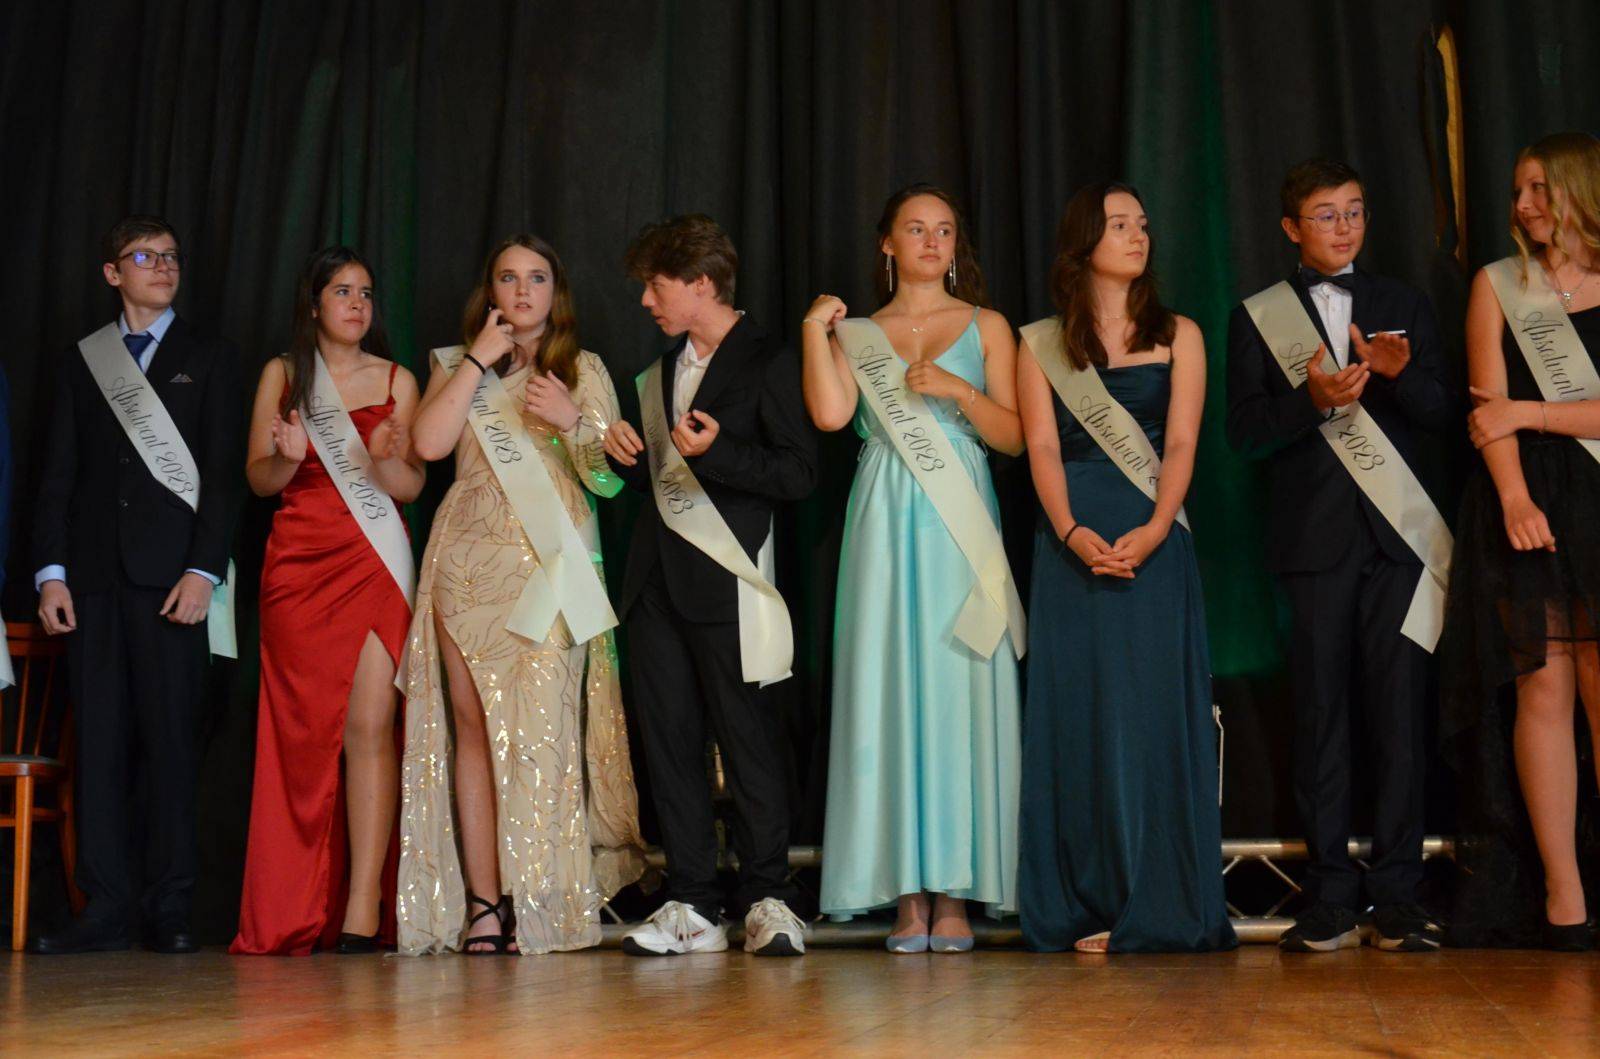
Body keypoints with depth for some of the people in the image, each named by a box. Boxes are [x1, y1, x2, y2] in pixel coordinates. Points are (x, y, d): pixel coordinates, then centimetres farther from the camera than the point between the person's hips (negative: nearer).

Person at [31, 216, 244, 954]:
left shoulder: (209, 358, 9)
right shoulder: (79, 362, 16)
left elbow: (223, 473, 1)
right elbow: (57, 475, 11)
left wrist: (203, 571, -9)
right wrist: (51, 573, 1)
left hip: (171, 573, -2)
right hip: (94, 573, 2)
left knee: (171, 738, -4)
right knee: (99, 740, 0)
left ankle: (169, 908, -1)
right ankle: (106, 906, 3)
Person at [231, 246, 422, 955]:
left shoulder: (396, 381, 12)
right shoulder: (281, 375, 13)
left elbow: (411, 486, 7)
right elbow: (257, 478, 10)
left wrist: (386, 458, -14)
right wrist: (287, 457, -11)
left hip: (374, 564, -1)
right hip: (297, 563, 1)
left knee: (369, 725, -13)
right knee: (303, 732, 0)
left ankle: (363, 909, -16)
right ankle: (299, 914, 7)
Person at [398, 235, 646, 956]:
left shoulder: (584, 371, 15)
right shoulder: (457, 367, 18)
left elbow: (611, 479, 8)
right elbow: (430, 443, -1)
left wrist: (572, 422, -9)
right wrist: (479, 359, 1)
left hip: (551, 564, -1)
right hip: (469, 562, 1)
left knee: (540, 726, -11)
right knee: (472, 723, -5)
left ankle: (538, 903, -7)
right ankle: (483, 903, -4)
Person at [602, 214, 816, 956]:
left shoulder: (767, 362, -3)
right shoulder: (664, 371, 21)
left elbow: (799, 472, -10)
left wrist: (715, 453, -20)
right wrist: (627, 455, 8)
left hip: (723, 579, -7)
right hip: (657, 576, 8)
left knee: (746, 737, -4)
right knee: (668, 740, 5)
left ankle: (766, 897, 5)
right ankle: (692, 905, 10)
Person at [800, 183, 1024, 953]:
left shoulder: (987, 327, 13)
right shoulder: (855, 334, 13)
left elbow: (1014, 435, 6)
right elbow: (830, 414, -5)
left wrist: (958, 390, -8)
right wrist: (815, 330, -2)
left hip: (960, 528, 0)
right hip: (885, 526, 1)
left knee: (960, 692, -5)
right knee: (890, 690, -3)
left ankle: (955, 893, -1)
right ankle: (908, 895, 1)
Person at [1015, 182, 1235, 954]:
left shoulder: (1178, 335, 11)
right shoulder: (1041, 345, 11)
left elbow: (1181, 443, 1)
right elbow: (1042, 446, 1)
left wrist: (1152, 531, -15)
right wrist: (1072, 532, -16)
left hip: (1156, 544, 0)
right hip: (1071, 541, 0)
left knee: (1158, 710, -3)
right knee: (1080, 713, 0)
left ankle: (1163, 906, 2)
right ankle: (1089, 907, 5)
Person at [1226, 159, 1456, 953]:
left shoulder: (1404, 306, 15)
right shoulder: (1256, 317, 10)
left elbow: (1442, 414, 7)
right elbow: (1245, 431, 1)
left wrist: (1401, 372, -13)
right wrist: (1314, 400, -16)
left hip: (1396, 532, 1)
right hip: (1314, 537, -1)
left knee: (1398, 711, -3)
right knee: (1321, 716, -1)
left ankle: (1397, 899, 0)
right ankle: (1331, 900, 3)